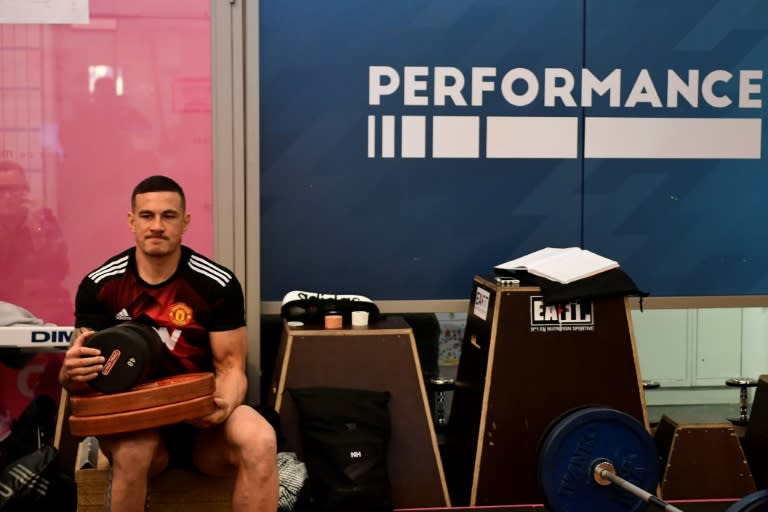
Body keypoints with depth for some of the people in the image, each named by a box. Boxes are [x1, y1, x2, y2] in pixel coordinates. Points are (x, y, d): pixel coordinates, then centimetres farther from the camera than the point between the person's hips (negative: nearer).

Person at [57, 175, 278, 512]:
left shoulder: (219, 284, -4)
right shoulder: (99, 285, -3)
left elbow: (230, 365, -2)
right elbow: (80, 372, -1)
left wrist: (224, 403, -26)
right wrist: (71, 374, -28)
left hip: (203, 419, 0)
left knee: (260, 440, -33)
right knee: (132, 449, -37)